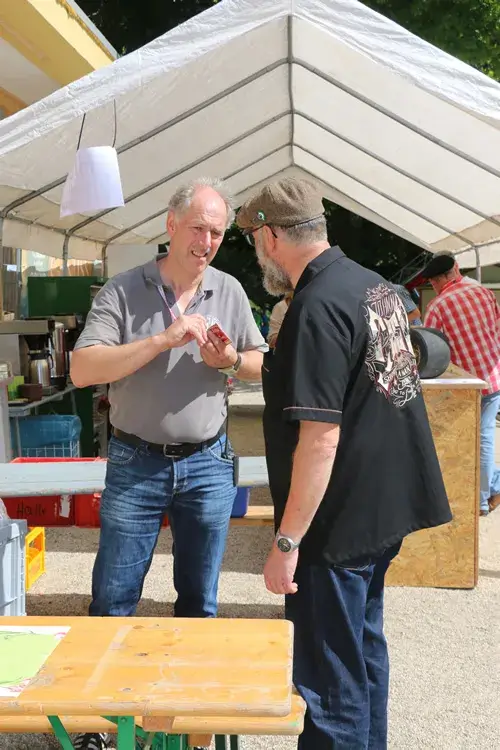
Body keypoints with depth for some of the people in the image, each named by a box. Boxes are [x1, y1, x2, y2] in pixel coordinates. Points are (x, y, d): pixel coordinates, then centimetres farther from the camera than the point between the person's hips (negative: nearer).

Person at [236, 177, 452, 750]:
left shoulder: (317, 309, -22)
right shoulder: (374, 285, 7)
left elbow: (320, 439, -26)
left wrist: (286, 542, -21)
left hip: (338, 524, -10)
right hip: (386, 506, 10)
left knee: (330, 682, 4)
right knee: (364, 650, 24)